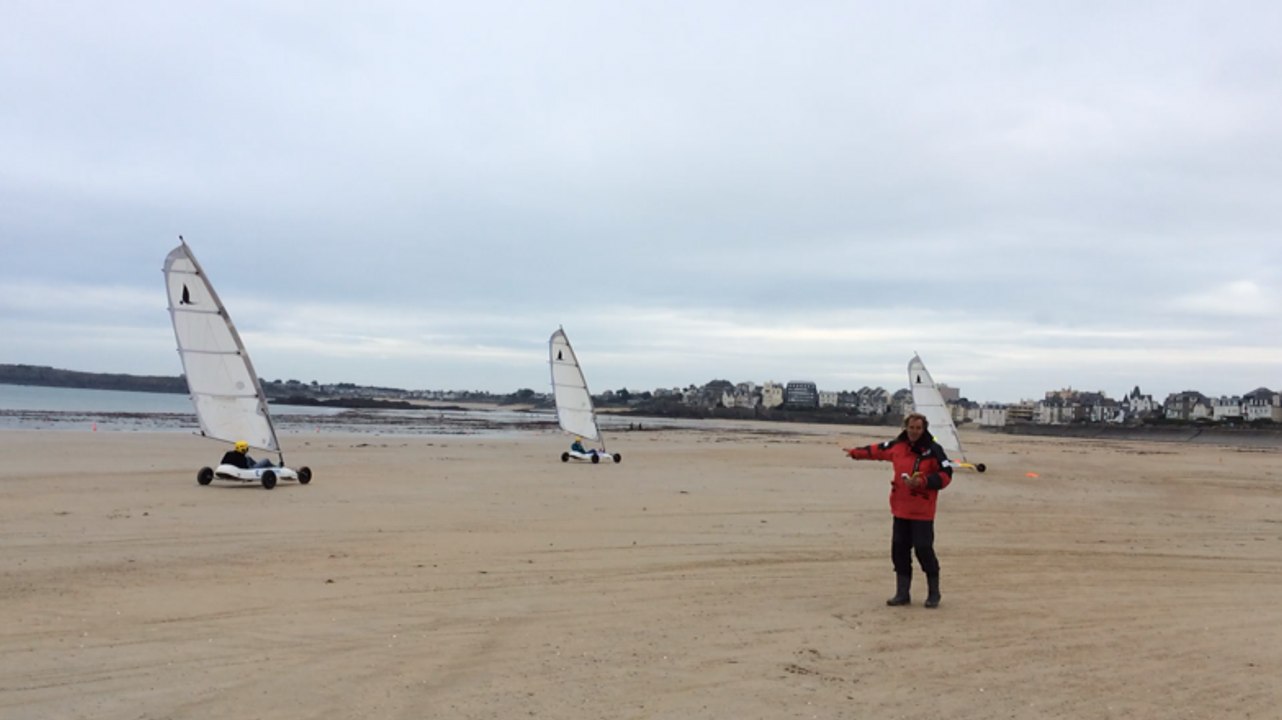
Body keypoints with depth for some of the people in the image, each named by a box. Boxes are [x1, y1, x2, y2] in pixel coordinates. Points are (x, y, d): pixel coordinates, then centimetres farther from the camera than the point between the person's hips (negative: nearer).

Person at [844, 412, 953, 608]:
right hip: (900, 509, 6)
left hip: (922, 511, -6)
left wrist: (923, 481, -24)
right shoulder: (897, 446, 6)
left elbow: (945, 475, -12)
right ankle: (902, 593, 19)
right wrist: (856, 452, 35)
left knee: (924, 550, -6)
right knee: (899, 549, 8)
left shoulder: (933, 450, -10)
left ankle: (933, 594, 11)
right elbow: (877, 450, 24)